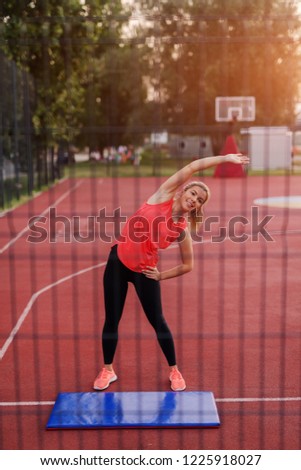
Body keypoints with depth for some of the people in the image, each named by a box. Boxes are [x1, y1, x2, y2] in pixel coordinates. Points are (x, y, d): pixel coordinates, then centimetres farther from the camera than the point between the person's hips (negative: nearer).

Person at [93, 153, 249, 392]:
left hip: (145, 270, -1)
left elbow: (188, 265, 1)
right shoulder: (163, 196, -8)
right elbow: (193, 167, -14)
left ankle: (174, 370, 25)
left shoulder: (183, 230, -9)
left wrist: (161, 276, -4)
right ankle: (107, 370, 24)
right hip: (118, 261, 1)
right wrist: (225, 158, -14)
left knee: (158, 321, 4)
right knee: (112, 320, 6)